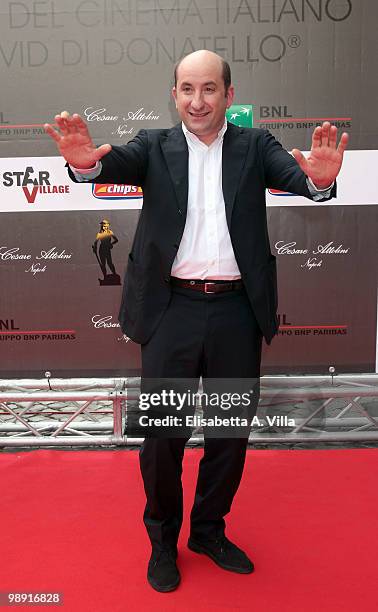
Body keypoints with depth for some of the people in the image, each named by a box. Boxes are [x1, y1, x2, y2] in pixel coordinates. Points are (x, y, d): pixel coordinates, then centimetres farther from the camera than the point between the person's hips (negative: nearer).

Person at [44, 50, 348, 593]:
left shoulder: (254, 145, 6)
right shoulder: (155, 147, 5)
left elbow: (296, 176, -11)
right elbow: (119, 165, -14)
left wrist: (321, 178, -35)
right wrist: (85, 161, -37)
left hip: (236, 311, 2)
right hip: (173, 310, -1)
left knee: (231, 430, 14)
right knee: (162, 433, 7)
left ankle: (209, 531, 39)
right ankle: (163, 538, 33)